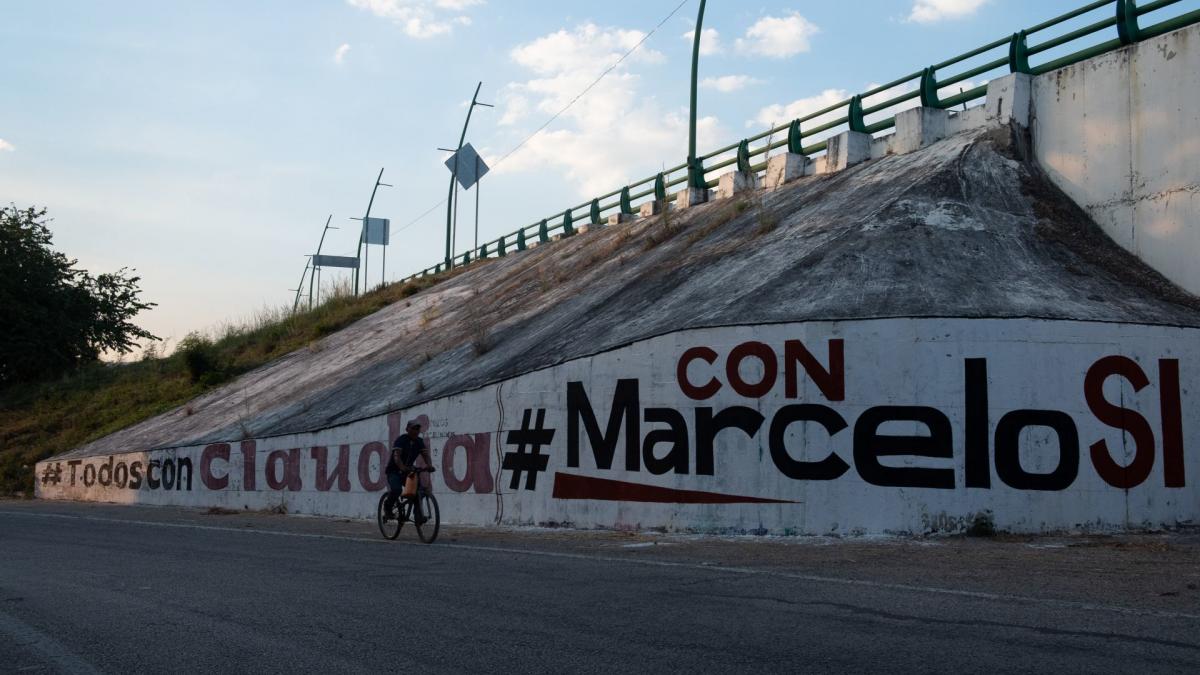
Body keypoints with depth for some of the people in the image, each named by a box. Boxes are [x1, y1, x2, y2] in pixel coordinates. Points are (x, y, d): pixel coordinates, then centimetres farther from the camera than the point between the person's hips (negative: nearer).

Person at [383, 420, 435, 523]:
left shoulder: (419, 442, 2)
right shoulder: (401, 439, -16)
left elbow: (426, 455, -9)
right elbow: (397, 456, -30)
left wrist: (429, 465, -32)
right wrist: (403, 467, -48)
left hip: (407, 472, 6)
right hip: (394, 471, -6)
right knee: (396, 489, -32)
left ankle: (418, 515, -10)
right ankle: (388, 506, -3)